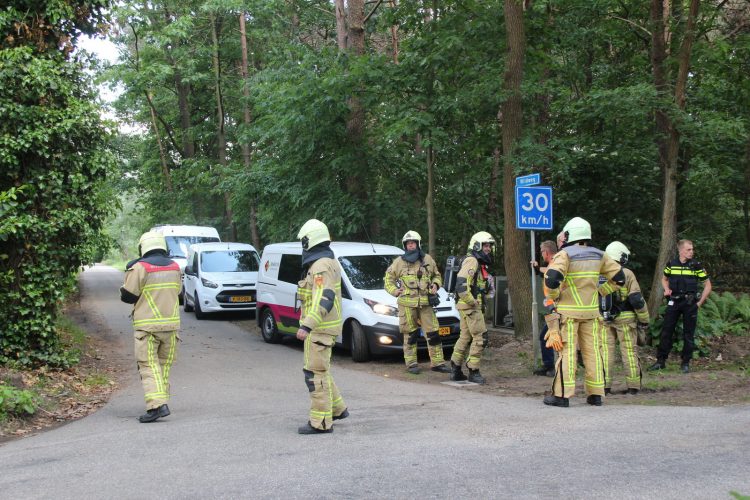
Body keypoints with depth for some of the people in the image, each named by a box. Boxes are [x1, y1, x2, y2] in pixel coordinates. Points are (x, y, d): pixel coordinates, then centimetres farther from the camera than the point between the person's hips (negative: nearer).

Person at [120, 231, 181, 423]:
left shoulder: (140, 267, -10)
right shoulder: (174, 267, 9)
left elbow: (128, 295, -8)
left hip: (147, 325, -5)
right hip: (171, 323, 5)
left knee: (148, 366, -4)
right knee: (164, 365, 14)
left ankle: (157, 405, -17)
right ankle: (161, 402, 19)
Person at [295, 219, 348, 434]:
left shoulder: (321, 266, -18)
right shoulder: (328, 262, 16)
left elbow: (323, 300, -27)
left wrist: (307, 326, -32)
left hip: (319, 328, -11)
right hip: (322, 327, 11)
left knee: (315, 372, -9)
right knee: (319, 370, 20)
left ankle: (321, 422, -7)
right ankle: (337, 409, 29)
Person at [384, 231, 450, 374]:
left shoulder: (428, 260, 11)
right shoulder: (399, 262, 6)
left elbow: (436, 275, 23)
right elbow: (389, 278, 13)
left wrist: (435, 284, 3)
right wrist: (394, 291, -3)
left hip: (426, 303, 2)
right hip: (407, 304, -2)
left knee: (433, 333, 0)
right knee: (410, 334, 2)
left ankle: (437, 362, 7)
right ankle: (411, 363, 10)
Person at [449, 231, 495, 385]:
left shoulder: (480, 263, 18)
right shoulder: (471, 261, -15)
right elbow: (461, 283, -26)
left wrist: (488, 284, 8)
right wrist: (472, 302, -22)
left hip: (472, 306, 11)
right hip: (470, 307, -11)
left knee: (465, 337, 15)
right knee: (480, 337, -8)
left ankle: (455, 370, 22)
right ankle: (473, 372, -2)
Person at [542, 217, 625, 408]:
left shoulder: (565, 254, -10)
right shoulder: (599, 256, 7)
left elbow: (551, 278, -24)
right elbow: (619, 278, 11)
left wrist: (552, 298, -7)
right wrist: (599, 291, 15)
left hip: (567, 311, -4)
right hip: (591, 311, 5)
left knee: (566, 351, -2)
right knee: (592, 351, 9)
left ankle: (562, 395, -2)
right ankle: (595, 394, 13)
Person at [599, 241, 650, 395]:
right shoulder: (626, 274, -8)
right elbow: (637, 299, -11)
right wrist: (644, 319, -2)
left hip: (604, 319, 3)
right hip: (624, 319, -3)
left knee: (606, 351, 6)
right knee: (629, 352, 4)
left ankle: (604, 385, 2)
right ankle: (633, 386, 8)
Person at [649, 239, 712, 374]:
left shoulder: (696, 265, -2)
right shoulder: (671, 264, 4)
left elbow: (707, 285, 3)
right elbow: (664, 279, 21)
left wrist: (700, 302, -2)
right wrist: (667, 289, 1)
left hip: (690, 303, -2)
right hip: (673, 302, 2)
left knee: (688, 334, 3)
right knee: (666, 331, 1)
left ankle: (686, 363, 14)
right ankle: (661, 361, 9)